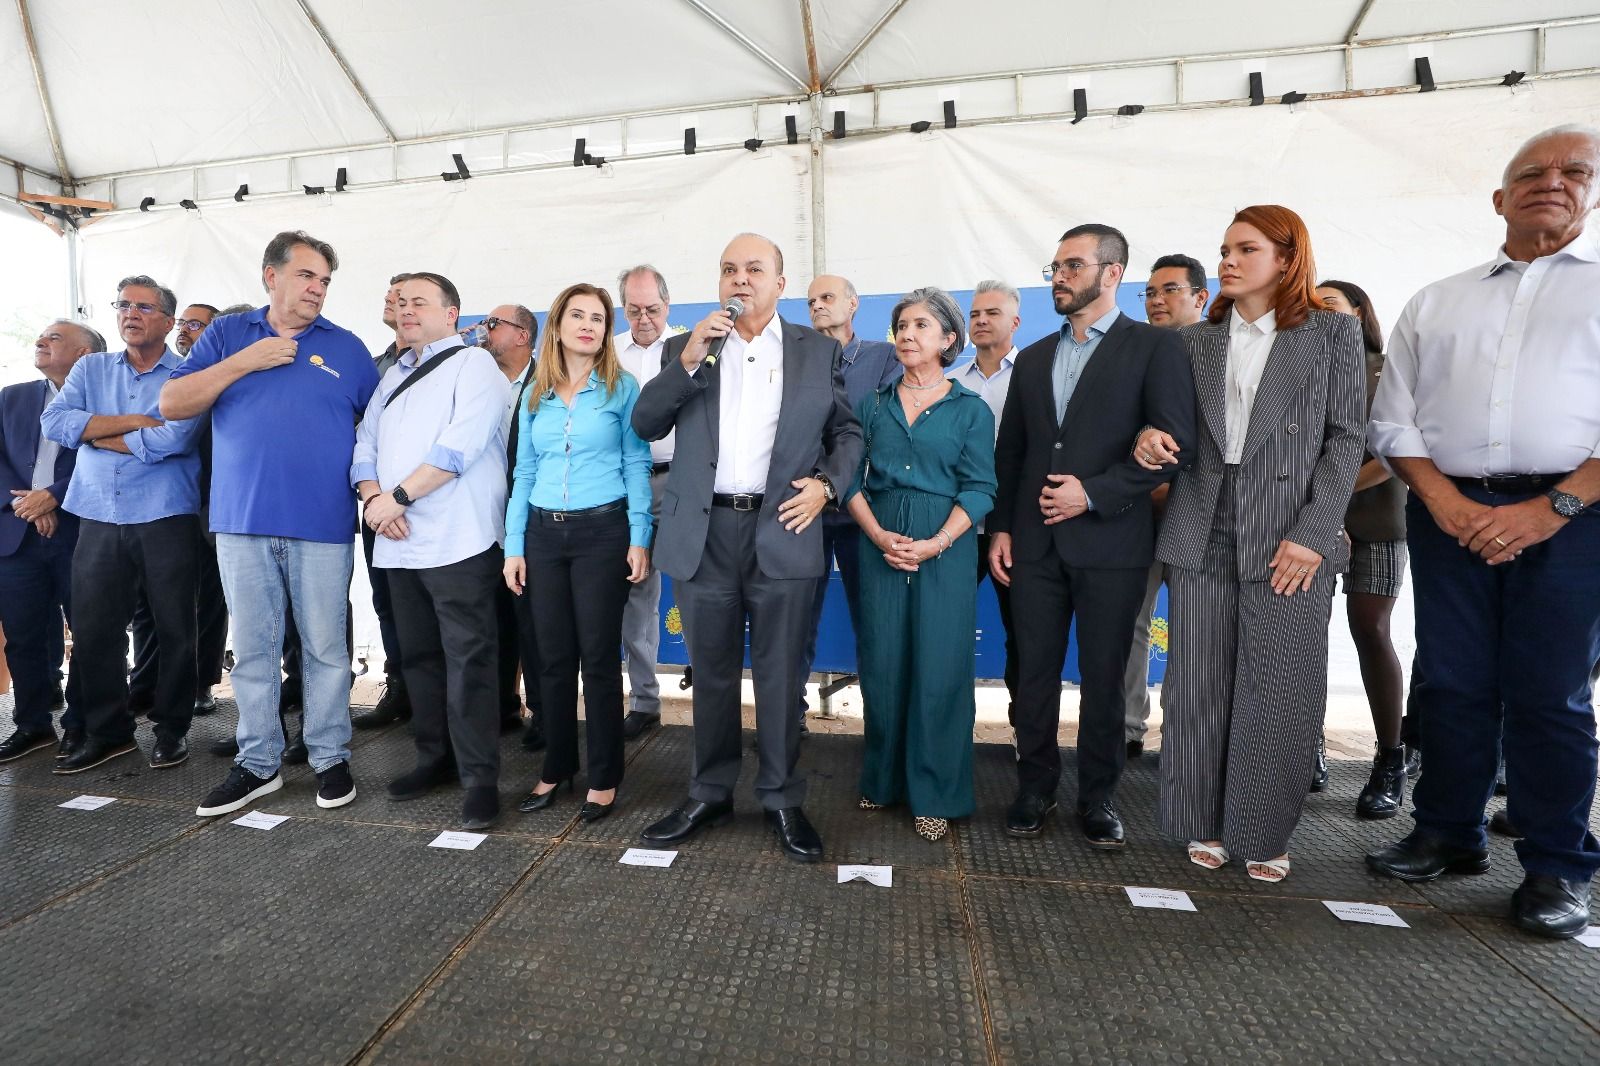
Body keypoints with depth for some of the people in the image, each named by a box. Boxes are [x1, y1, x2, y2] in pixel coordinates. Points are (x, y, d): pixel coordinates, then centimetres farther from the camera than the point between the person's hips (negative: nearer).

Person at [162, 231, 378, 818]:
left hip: (323, 526, -1)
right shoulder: (227, 335, 11)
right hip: (242, 522, 2)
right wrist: (245, 362, -6)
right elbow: (172, 404, 3)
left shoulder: (346, 346, 9)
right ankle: (257, 763, 21)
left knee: (326, 647, 3)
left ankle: (331, 758, 16)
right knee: (252, 648, 8)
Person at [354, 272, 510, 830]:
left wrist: (397, 497, -13)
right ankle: (435, 758, 27)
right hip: (400, 543, 8)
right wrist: (373, 497, -5)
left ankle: (479, 777, 2)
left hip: (458, 542, -7)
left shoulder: (473, 364, -2)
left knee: (468, 659, -6)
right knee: (418, 655, 14)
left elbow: (459, 447, -15)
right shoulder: (393, 376, 21)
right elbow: (365, 444, 15)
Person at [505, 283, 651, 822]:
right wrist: (514, 546, 7)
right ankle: (557, 765, 25)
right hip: (544, 534, 4)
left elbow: (637, 465, -2)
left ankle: (604, 777, 14)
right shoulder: (535, 396, 11)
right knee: (553, 656, 9)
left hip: (602, 532, -4)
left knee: (598, 656, 0)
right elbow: (524, 473, 12)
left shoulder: (622, 388, 0)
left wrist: (640, 539, -10)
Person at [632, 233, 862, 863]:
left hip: (782, 532, -1)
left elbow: (848, 432, 11)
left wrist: (826, 484, -7)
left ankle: (782, 800, 24)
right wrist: (688, 359, -10)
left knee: (780, 676, 7)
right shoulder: (685, 347, 10)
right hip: (703, 534, 2)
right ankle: (709, 794, 29)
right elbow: (644, 425, 2)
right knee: (711, 674, 13)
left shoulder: (819, 351, 8)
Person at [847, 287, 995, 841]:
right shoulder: (872, 405, 10)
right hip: (880, 548, 2)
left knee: (938, 671, 1)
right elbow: (852, 479, 5)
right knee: (881, 666, 7)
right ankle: (883, 779, 25)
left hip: (945, 550, -2)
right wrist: (878, 535, -11)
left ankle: (935, 795, 17)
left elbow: (979, 489, -3)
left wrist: (935, 544, -16)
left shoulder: (971, 410, 3)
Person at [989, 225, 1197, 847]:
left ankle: (1098, 798, 23)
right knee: (1035, 673, 8)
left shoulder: (1154, 347, 2)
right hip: (1035, 543, 4)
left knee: (1103, 678, 7)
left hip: (1111, 543, -3)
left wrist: (1094, 492, -15)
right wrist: (1000, 528, 6)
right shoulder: (1034, 357, 15)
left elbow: (1175, 441, -8)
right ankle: (1035, 788, 23)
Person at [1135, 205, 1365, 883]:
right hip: (1203, 534, 2)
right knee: (1198, 689, 5)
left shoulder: (1332, 332, 6)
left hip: (1290, 539, -2)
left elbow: (1346, 439, 0)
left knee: (1280, 694, 2)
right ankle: (1204, 823, 21)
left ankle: (1263, 834, 20)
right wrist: (1149, 439, -9)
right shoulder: (1196, 341, 13)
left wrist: (1313, 533, -10)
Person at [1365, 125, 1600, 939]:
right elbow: (1393, 419, 9)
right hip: (1449, 513, 2)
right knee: (1451, 684, 7)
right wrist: (1442, 500, -5)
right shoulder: (1434, 302, 14)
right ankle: (1449, 836, 22)